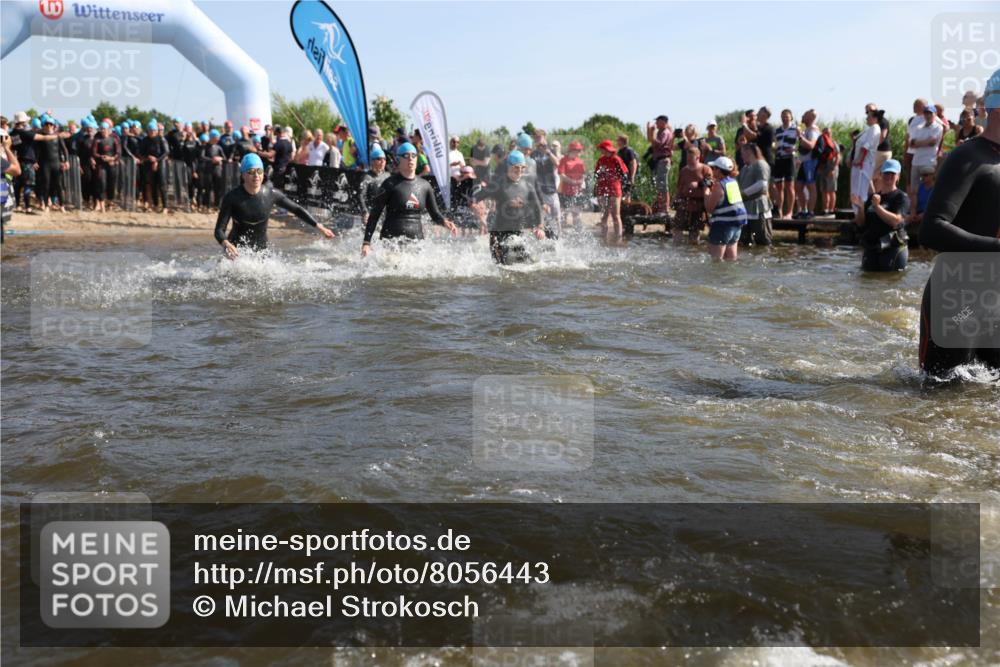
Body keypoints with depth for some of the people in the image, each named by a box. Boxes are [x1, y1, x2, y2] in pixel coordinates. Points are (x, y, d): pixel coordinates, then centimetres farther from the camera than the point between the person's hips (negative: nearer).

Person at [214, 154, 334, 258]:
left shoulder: (271, 194, -8)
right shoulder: (232, 197, -15)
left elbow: (297, 210, 5)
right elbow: (219, 230, -16)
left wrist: (319, 226, 0)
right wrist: (226, 244, -38)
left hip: (261, 248, 3)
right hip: (237, 249, -3)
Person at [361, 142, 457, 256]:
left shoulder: (424, 185, 10)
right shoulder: (390, 184, -2)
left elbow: (435, 213, 16)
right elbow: (374, 215, -1)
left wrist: (444, 221, -7)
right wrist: (366, 242, -8)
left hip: (417, 239, 4)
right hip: (392, 239, -4)